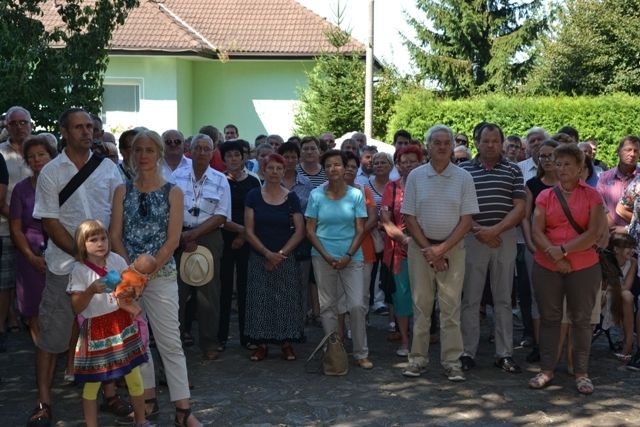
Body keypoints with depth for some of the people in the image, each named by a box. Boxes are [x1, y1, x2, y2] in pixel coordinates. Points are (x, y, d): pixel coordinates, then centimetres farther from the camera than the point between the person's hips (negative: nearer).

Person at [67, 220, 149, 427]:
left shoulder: (117, 260, 0)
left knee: (134, 375, 8)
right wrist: (91, 290, -28)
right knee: (92, 382, 3)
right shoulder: (79, 270, -9)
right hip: (95, 330, -3)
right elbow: (77, 307, -13)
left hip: (122, 326, 3)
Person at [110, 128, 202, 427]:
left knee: (171, 343, -4)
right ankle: (148, 399, 22)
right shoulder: (123, 191, 6)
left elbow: (173, 239, -6)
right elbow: (115, 236, 1)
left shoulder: (173, 193, 1)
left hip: (161, 274, -2)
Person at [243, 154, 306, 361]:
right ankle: (261, 344, 11)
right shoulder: (253, 196, 0)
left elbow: (299, 231, -2)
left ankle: (287, 343, 11)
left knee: (286, 300, 1)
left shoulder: (291, 198, 1)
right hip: (259, 258, 0)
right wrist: (267, 253, -11)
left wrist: (281, 254, -10)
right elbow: (249, 231, -3)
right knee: (260, 300, 2)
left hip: (285, 258, 0)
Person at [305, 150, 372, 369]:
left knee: (357, 305, -5)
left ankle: (361, 353, 8)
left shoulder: (356, 195, 1)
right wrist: (326, 256, -9)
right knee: (328, 306, 7)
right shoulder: (316, 195, 1)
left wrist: (349, 256, -11)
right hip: (323, 257, 1)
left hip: (351, 257, 0)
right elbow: (310, 230, 1)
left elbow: (360, 230, 1)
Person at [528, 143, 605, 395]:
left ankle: (582, 373, 15)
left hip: (583, 267, -2)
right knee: (549, 318, 8)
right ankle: (546, 370, 17)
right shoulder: (545, 196, 5)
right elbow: (537, 231, -2)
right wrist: (554, 255, -15)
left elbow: (594, 233, -10)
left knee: (581, 320, 6)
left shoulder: (592, 196, 0)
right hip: (547, 267, 2)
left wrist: (563, 250, -16)